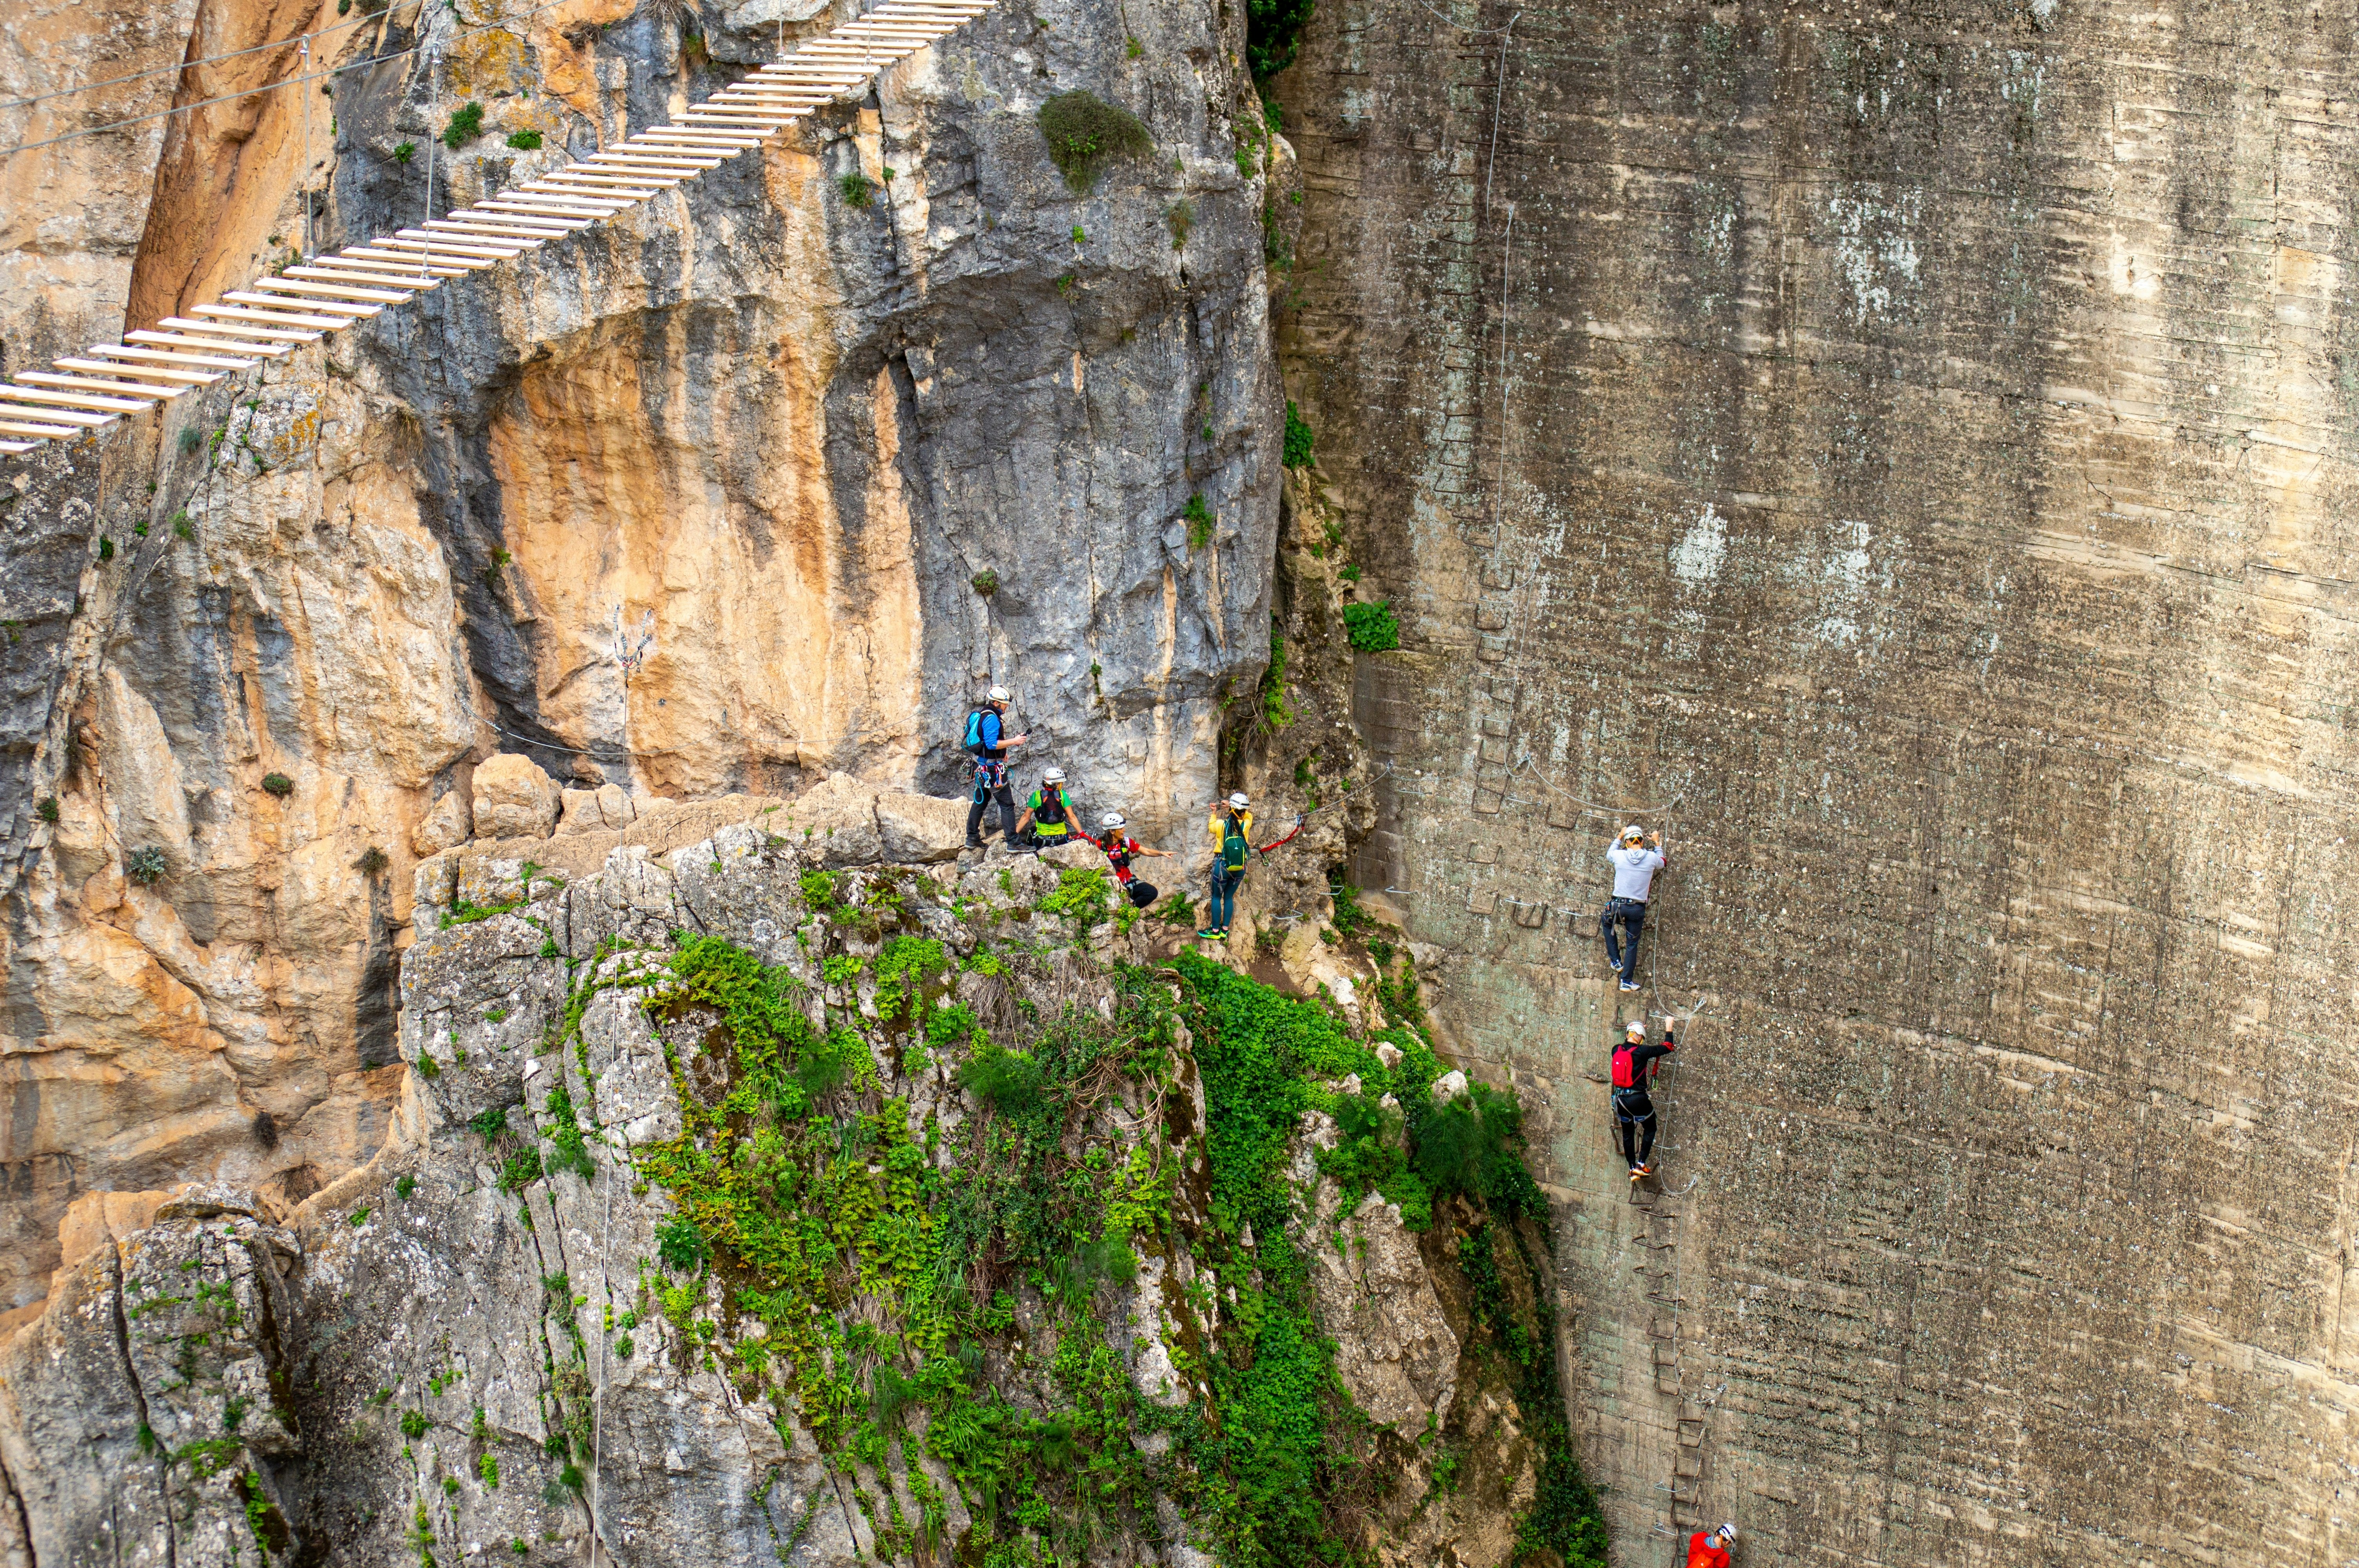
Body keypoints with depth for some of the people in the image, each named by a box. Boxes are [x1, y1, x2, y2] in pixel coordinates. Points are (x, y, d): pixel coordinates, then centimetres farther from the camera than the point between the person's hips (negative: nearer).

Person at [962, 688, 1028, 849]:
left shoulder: (977, 715, 12)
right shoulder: (991, 718, -19)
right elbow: (992, 743, -25)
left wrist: (1001, 753, 22)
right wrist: (1014, 741, -20)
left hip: (980, 767, 10)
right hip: (992, 768, -10)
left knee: (980, 801, 19)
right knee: (1007, 804, -7)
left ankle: (972, 839, 25)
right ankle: (1012, 842, -10)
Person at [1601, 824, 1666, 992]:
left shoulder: (1620, 856, -5)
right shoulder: (1651, 858, -4)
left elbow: (1609, 854, 21)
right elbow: (1661, 864, 22)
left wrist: (1620, 837, 34)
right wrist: (1657, 843, 35)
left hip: (1618, 905, 0)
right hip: (1638, 909, 0)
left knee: (1606, 923, 32)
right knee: (1632, 944, 15)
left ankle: (1616, 961, 24)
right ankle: (1627, 981, 16)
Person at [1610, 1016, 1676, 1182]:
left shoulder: (1617, 1051, 0)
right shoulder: (1641, 1052, -15)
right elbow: (1667, 1048, -9)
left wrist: (1638, 1029, 33)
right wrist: (1669, 1028, 4)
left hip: (1621, 1098, 5)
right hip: (1637, 1098, -5)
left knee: (1628, 1133, 20)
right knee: (1650, 1129, 16)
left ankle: (1632, 1168, 22)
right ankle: (1641, 1164, 6)